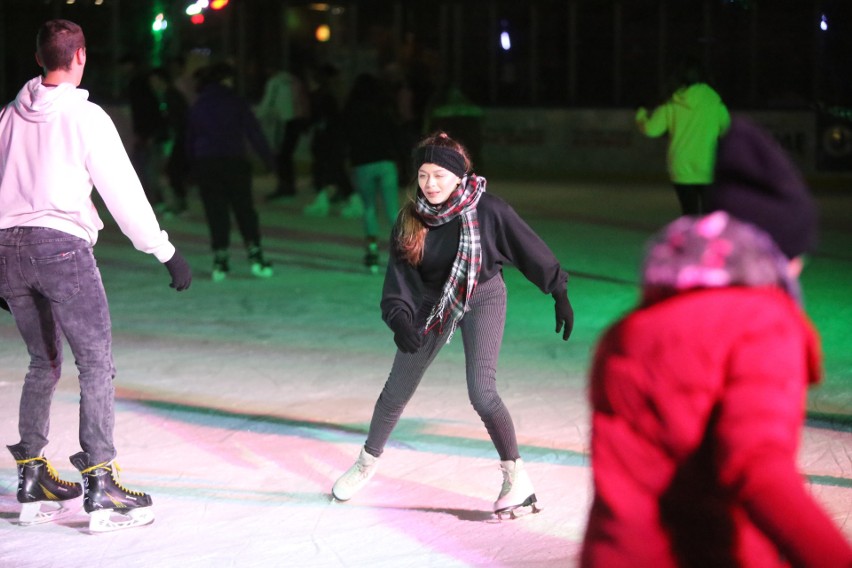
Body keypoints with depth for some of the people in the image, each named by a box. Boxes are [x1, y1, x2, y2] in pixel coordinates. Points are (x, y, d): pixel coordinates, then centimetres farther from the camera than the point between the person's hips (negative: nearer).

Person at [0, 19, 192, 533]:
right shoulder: (85, 117, -2)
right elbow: (124, 192, -4)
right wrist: (167, 252, 1)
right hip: (60, 244, -6)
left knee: (44, 363, 18)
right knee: (97, 362, -2)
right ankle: (102, 489, -7)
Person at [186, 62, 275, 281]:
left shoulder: (197, 107, 12)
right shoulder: (236, 102, 1)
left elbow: (190, 140, 14)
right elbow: (254, 132, -2)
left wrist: (194, 166, 19)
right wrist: (268, 158, 1)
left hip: (205, 164, 2)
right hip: (234, 161, -2)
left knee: (216, 213, 3)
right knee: (245, 210, 3)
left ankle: (220, 259, -2)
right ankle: (254, 254, -5)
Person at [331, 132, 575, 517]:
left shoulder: (488, 210, -23)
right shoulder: (411, 219, -15)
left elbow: (529, 248, -12)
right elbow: (400, 274, -14)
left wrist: (560, 293, -6)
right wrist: (399, 318, -30)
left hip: (481, 298, -3)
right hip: (432, 302, 4)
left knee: (481, 392, -21)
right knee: (398, 389, 11)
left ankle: (516, 477, -6)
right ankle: (367, 463, 34)